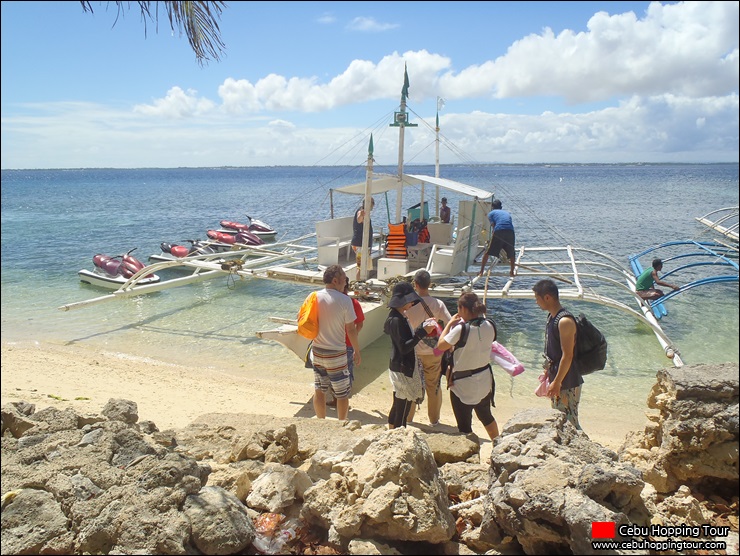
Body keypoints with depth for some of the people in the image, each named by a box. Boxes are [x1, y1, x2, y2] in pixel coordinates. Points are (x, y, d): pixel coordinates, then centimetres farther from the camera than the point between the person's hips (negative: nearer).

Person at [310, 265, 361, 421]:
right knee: (342, 394, 10)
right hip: (336, 353, -5)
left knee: (319, 390, 17)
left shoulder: (314, 297, -2)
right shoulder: (344, 300, -16)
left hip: (317, 351, 5)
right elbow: (351, 329, -12)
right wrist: (357, 351, -1)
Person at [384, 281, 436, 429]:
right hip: (403, 371, -10)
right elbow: (404, 347, -24)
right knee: (402, 411, -2)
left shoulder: (397, 317, 8)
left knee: (397, 407, 20)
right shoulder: (397, 320, -22)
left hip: (400, 368, 10)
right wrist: (422, 332, -26)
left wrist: (421, 331, 8)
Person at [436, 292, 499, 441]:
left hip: (463, 384, -7)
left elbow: (440, 346, -14)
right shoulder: (489, 326, -6)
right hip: (485, 381, 7)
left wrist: (450, 324, -5)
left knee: (464, 426, 9)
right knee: (486, 416, 29)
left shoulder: (461, 329, -25)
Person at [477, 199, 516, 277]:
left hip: (499, 232, -3)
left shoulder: (491, 213, 20)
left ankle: (481, 271, 9)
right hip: (510, 232, 3)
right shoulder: (507, 213, 32)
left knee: (488, 252, 9)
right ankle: (512, 272, 26)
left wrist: (491, 240, 16)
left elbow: (493, 227, 10)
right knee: (511, 253, 22)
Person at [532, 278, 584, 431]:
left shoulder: (565, 321, -22)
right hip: (556, 378, 10)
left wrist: (557, 383, -22)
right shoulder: (551, 317, 8)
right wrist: (548, 373, 21)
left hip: (567, 383, -10)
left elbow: (567, 356, -24)